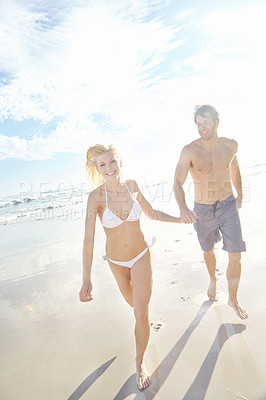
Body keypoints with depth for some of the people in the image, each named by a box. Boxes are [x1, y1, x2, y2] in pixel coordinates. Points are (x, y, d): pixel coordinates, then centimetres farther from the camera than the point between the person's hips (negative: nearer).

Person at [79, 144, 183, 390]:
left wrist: (182, 219, 2)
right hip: (116, 261, 0)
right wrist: (86, 279, -32)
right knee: (132, 301, 26)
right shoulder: (96, 196, -23)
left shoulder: (132, 186, -13)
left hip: (141, 256, 0)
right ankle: (140, 293, 65)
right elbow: (88, 239, -26)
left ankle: (140, 363, 25)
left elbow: (151, 213, 2)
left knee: (141, 314, -3)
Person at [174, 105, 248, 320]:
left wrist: (240, 194, 26)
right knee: (209, 251, 19)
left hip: (228, 206, 2)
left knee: (235, 256, 0)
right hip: (203, 211, -1)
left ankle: (233, 298, 25)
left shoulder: (230, 145, -4)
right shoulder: (189, 151, -16)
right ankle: (213, 280, 51)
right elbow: (178, 183, -22)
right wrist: (183, 208, -40)